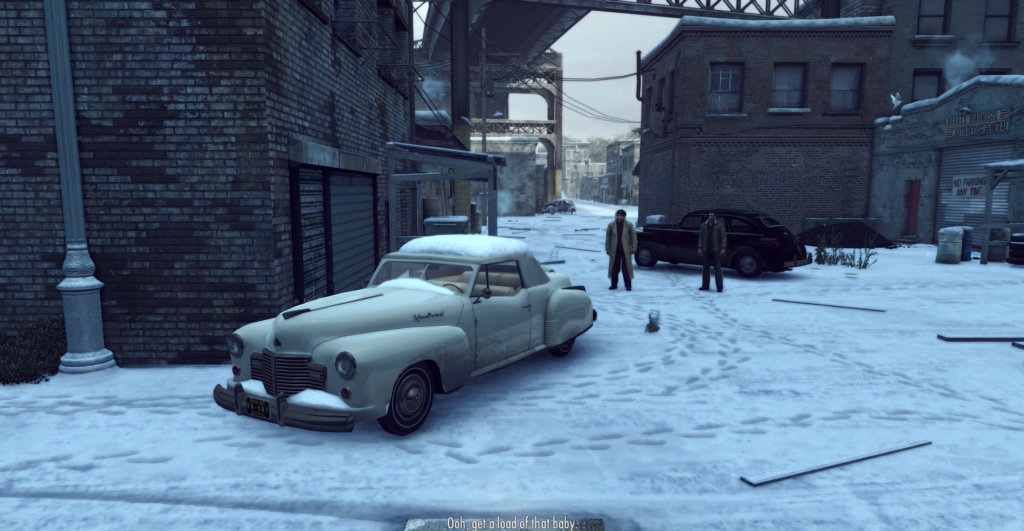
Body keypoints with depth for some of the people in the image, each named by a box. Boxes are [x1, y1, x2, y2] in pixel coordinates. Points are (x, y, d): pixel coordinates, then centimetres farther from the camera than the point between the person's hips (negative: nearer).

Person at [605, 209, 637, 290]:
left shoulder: (629, 225, -1)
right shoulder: (611, 225, 2)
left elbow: (633, 236, 2)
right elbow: (608, 237, 5)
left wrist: (634, 247, -4)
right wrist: (607, 248, 3)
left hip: (625, 250, -1)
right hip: (615, 250, 1)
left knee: (626, 268, 0)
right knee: (614, 268, 5)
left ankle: (628, 285, 6)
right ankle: (614, 285, 14)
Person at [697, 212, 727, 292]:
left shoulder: (720, 225, -1)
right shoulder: (703, 225, 8)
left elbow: (724, 237, -3)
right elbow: (701, 238, 9)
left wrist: (723, 248, -12)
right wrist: (699, 248, 1)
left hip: (716, 250, -3)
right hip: (706, 250, 3)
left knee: (717, 268, -4)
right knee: (706, 268, 8)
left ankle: (719, 286, -1)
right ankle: (705, 285, 15)